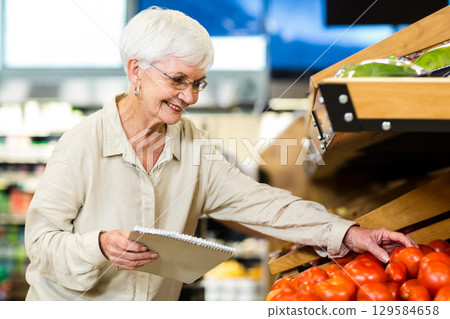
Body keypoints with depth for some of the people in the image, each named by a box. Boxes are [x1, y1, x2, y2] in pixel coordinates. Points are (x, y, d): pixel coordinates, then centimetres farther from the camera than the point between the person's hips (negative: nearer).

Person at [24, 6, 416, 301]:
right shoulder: (82, 144, -12)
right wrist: (100, 247, -29)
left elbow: (256, 200, -5)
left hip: (155, 307, 4)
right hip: (71, 306, -4)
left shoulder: (190, 144, 2)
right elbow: (41, 240, -11)